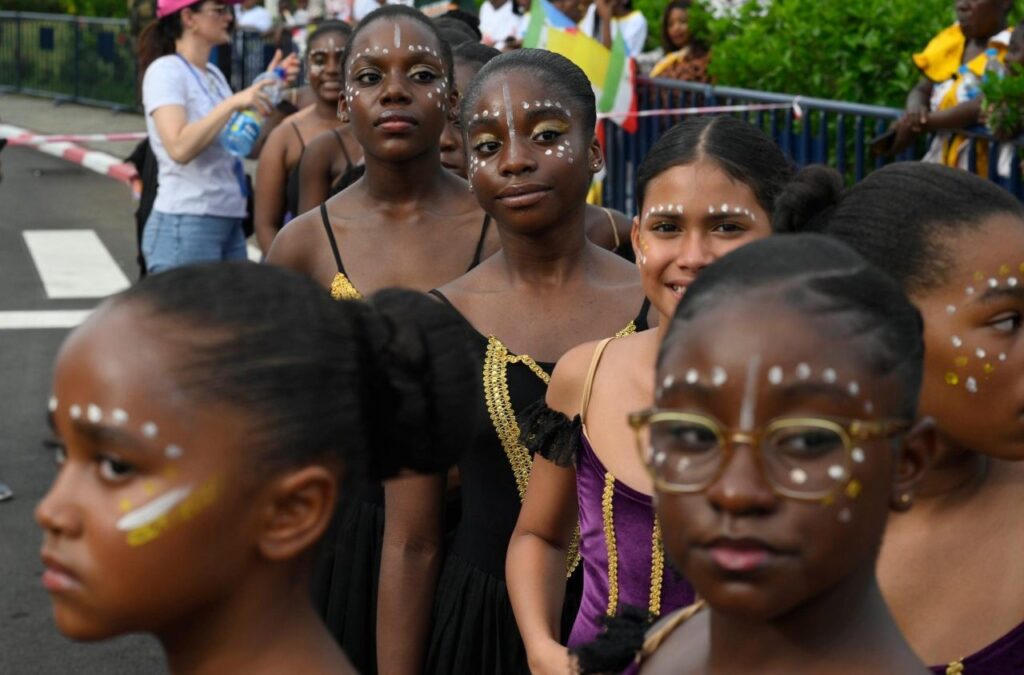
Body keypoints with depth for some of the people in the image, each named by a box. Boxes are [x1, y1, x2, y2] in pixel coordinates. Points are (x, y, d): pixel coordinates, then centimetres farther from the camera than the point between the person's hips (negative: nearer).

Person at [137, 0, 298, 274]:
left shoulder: (213, 74, 15)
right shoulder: (165, 70, -9)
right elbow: (179, 147, -23)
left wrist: (268, 87, 10)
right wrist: (233, 102, -22)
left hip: (229, 224, 8)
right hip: (184, 225, -8)